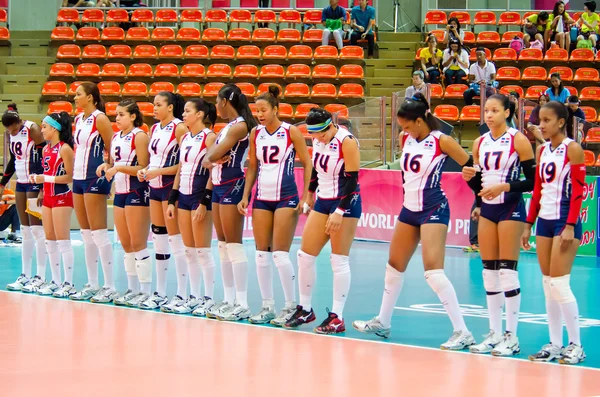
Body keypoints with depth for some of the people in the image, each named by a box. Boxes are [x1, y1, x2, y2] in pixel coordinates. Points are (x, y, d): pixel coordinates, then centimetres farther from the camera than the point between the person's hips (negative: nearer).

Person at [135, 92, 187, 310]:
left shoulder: (179, 128, -11)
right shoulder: (154, 128, 13)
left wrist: (159, 171, -19)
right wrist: (144, 170, 3)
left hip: (171, 186, -8)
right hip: (154, 186, 8)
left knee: (175, 239, -6)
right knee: (158, 239, 11)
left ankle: (182, 293, -1)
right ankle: (160, 292, 17)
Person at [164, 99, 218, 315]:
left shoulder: (209, 137, -9)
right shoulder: (185, 138, 13)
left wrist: (204, 203, -18)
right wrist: (172, 200, 13)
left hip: (201, 197, -8)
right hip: (184, 196, 8)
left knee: (203, 251, -4)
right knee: (189, 252, 9)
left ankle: (209, 298, 2)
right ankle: (194, 297, 14)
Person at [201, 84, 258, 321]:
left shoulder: (240, 126, -13)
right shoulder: (228, 127, 16)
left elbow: (214, 154, -18)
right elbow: (208, 157, 10)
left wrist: (211, 157, 2)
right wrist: (210, 160, -10)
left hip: (232, 186, -10)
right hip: (218, 185, 10)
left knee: (233, 245, -9)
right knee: (223, 245, 10)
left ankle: (242, 304, -9)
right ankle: (229, 300, 15)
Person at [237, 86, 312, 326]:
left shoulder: (291, 132, -7)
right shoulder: (255, 133, 7)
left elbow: (307, 164, -4)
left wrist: (305, 197, -10)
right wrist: (245, 196, 7)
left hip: (286, 198, -5)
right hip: (261, 198, 5)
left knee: (280, 254, -8)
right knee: (261, 254, 3)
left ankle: (291, 306, 2)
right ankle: (267, 307, 11)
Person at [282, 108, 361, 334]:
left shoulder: (347, 142, -18)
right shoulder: (318, 140, 3)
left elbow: (351, 180, -19)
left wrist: (339, 212, -21)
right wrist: (310, 194, 25)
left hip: (345, 204, -7)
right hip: (323, 202, 7)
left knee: (339, 260, -6)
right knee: (305, 255, 5)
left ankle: (337, 317, -1)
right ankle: (305, 309, 18)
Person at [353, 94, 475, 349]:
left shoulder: (442, 141, -14)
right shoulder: (406, 139, 5)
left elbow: (471, 167, -11)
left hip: (433, 210, -8)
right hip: (409, 210, 8)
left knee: (433, 272, -18)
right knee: (394, 267, 16)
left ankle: (462, 332, -16)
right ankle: (382, 323, 33)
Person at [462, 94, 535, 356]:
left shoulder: (518, 141, -8)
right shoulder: (480, 143, 9)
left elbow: (533, 181, -9)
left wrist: (504, 187, -20)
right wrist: (470, 177, -6)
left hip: (510, 209, -6)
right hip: (487, 209, 6)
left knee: (507, 271, -7)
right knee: (489, 272, 6)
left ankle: (512, 337, -1)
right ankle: (494, 334, 13)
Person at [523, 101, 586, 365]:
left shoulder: (573, 149, -8)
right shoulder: (542, 150, 11)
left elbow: (578, 190, -13)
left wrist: (570, 226, -19)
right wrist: (528, 224, 12)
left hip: (565, 221, -7)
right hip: (544, 220, 7)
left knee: (559, 285, -10)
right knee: (548, 286, 6)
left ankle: (576, 345, -3)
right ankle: (555, 344, 10)